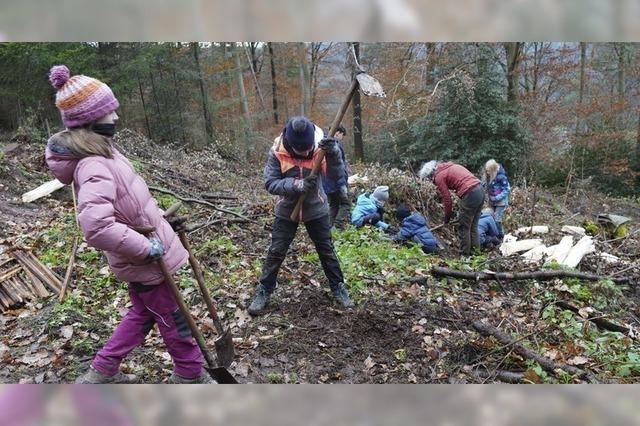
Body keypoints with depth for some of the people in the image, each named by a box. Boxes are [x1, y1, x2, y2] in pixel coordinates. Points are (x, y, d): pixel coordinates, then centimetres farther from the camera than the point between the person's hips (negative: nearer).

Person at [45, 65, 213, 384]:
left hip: (139, 259, 9)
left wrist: (157, 217, 12)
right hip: (145, 262, -9)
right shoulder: (94, 166, -29)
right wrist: (146, 248, -29)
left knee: (142, 314, 27)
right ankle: (191, 375, 34)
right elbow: (96, 227, -41)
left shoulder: (99, 151, 3)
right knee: (174, 322, 11)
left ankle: (102, 372, 39)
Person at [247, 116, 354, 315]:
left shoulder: (320, 147, -17)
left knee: (327, 250, 10)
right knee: (276, 252, 3)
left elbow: (335, 175, -26)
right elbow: (270, 183, -21)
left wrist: (333, 154, -47)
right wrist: (297, 184, -36)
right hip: (287, 211, 0)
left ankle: (338, 288, 26)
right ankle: (263, 292, 19)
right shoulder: (277, 152, -19)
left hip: (316, 209, 1)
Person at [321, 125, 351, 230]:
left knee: (333, 205, 16)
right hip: (336, 182, -9)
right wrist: (343, 184, -20)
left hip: (327, 183, 9)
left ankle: (330, 228, 15)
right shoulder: (335, 145, -15)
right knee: (345, 203, 0)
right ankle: (338, 227, -9)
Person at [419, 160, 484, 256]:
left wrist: (447, 217, 13)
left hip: (470, 194, -9)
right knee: (473, 226, 19)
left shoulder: (439, 177, -2)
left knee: (463, 227, 4)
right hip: (480, 190, 9)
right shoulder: (449, 166, 21)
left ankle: (465, 254, 11)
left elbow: (447, 199, -2)